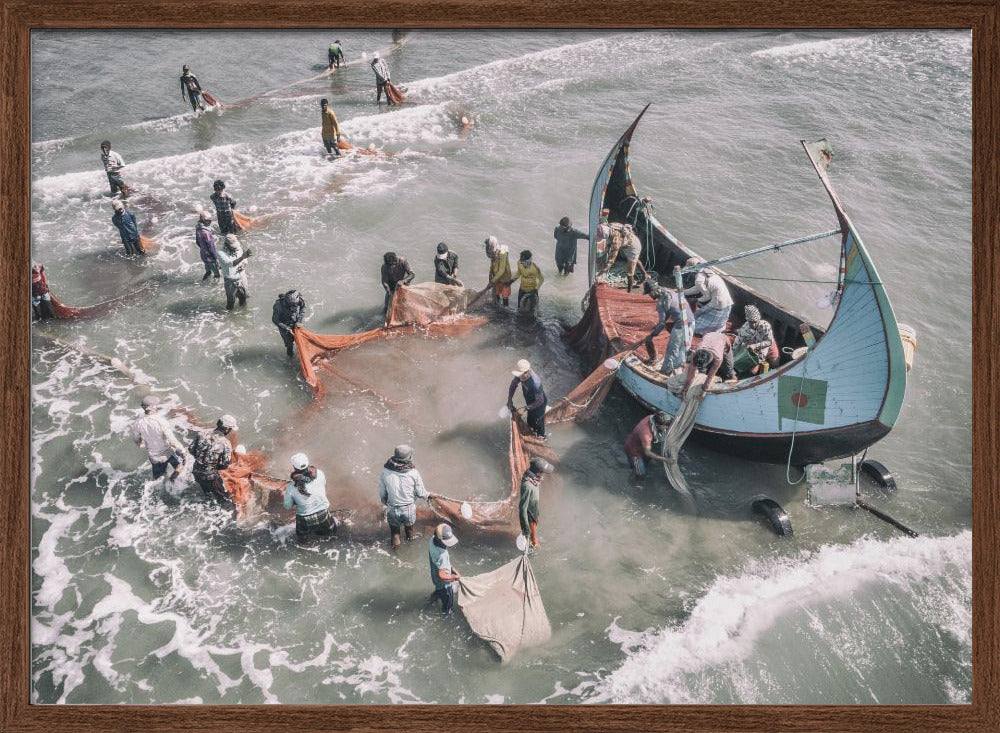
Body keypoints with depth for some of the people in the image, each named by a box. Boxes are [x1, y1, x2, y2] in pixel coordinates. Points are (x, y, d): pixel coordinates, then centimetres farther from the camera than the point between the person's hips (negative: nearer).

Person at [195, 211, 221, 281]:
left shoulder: (198, 229, -6)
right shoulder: (206, 232, -34)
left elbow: (197, 242, 9)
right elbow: (211, 246, -27)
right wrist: (216, 257, -18)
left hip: (203, 254, 9)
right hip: (210, 256, -9)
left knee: (208, 271, 30)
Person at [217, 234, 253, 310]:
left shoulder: (239, 249, -8)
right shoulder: (221, 254, -23)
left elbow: (244, 260, 9)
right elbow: (231, 263, -39)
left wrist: (243, 265, -17)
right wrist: (243, 256, -52)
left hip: (242, 279, 4)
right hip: (230, 282, -4)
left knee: (243, 298, 21)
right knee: (231, 301, 9)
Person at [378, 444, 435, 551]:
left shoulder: (385, 472, -21)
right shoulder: (413, 473, -24)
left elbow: (382, 493, -8)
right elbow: (420, 493, -12)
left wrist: (384, 502, 15)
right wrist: (429, 495, 10)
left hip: (392, 509, 0)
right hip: (409, 509, 0)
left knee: (394, 528, 28)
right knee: (409, 525, 32)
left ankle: (395, 544, 51)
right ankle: (410, 537, 60)